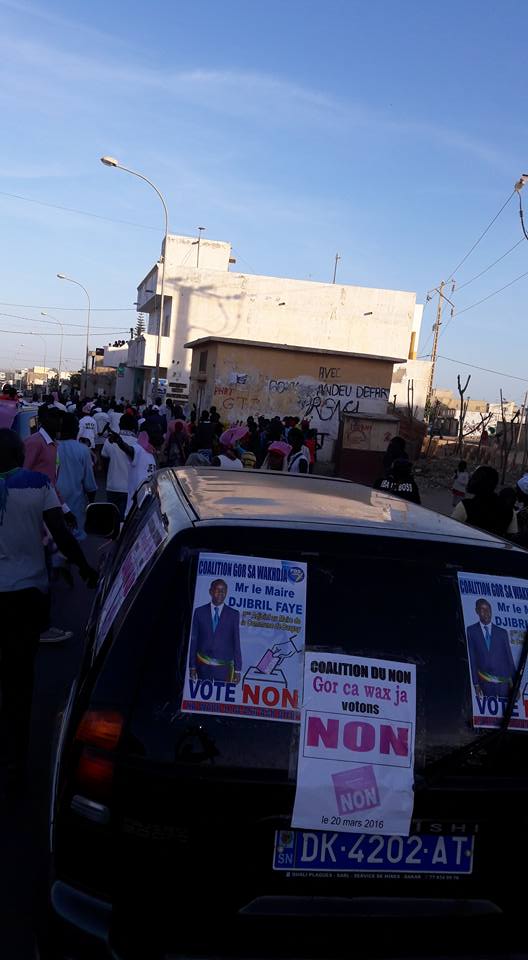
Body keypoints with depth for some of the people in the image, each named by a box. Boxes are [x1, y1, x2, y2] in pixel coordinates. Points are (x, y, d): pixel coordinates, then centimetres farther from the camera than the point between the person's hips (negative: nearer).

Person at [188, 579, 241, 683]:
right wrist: (192, 666, 2)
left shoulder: (233, 614, 3)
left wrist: (237, 670, -1)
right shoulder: (199, 612, 5)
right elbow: (193, 640, 6)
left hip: (224, 666, -1)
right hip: (203, 666, 1)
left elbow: (236, 643, 3)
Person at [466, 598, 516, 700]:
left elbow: (509, 658, 10)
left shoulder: (502, 632, 11)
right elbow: (471, 658, 1)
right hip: (484, 683, -2)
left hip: (503, 681, 2)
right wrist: (476, 683, -6)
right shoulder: (471, 631, 4)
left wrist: (514, 683, 3)